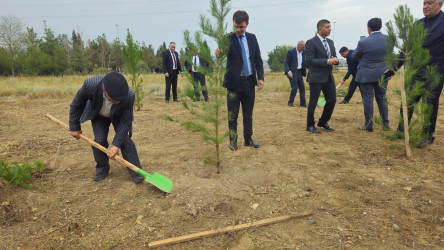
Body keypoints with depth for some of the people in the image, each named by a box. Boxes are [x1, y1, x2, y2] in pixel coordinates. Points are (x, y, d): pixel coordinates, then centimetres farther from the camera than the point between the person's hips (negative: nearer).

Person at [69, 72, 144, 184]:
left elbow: (125, 122, -27)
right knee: (99, 140, -8)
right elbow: (76, 105, -19)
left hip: (119, 116, -1)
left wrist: (116, 145, -30)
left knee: (124, 139, -12)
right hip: (99, 115, 1)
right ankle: (102, 168, 16)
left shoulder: (129, 96, -41)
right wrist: (75, 127, -9)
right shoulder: (90, 84, -40)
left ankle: (135, 170, 1)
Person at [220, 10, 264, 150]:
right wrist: (218, 53, -47)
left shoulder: (252, 38, 7)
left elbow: (258, 59, 8)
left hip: (249, 82, 4)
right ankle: (233, 140, 18)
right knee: (232, 115, 4)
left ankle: (248, 139, 25)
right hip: (234, 81, -4)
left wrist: (261, 77, -2)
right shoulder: (228, 38, -6)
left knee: (248, 114, 13)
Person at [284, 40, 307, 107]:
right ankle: (290, 102, 7)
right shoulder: (291, 52, -10)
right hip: (292, 72, -6)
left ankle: (303, 103, 15)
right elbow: (286, 63, -10)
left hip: (299, 72, 6)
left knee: (302, 87, 5)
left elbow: (305, 62, 15)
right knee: (294, 88, -10)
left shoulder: (303, 52, 6)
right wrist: (289, 71, -21)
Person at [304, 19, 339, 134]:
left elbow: (334, 57, 18)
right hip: (316, 78, -7)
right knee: (313, 103, 2)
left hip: (328, 77, 7)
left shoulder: (330, 42, 14)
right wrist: (327, 61, -22)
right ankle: (310, 125, 18)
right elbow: (309, 60, -18)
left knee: (332, 100, 8)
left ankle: (323, 122, 26)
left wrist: (335, 60, -7)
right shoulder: (311, 43, -10)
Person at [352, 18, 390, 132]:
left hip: (367, 75, -4)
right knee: (382, 99, 15)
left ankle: (368, 125, 9)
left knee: (368, 99, 3)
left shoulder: (363, 42, -15)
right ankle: (386, 124, 21)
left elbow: (354, 56, -3)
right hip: (382, 74, 4)